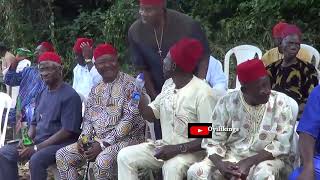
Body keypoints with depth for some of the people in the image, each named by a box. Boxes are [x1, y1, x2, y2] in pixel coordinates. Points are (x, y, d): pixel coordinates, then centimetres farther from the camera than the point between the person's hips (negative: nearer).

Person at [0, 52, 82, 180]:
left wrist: (36, 148, -19)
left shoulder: (70, 96, -12)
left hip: (61, 143, -8)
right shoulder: (43, 93, 14)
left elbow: (67, 131, -19)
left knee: (36, 160, -35)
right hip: (39, 141, 8)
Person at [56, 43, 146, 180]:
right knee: (62, 155, -4)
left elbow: (129, 119, -16)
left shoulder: (129, 84, -8)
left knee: (103, 161, -36)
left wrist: (104, 144, -20)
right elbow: (88, 118, 19)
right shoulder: (96, 90, 15)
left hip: (126, 138, -7)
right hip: (97, 140, 7)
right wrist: (84, 138, -3)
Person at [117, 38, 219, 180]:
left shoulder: (202, 93, -19)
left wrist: (177, 149, -26)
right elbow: (150, 115, 15)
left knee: (172, 167, -38)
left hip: (191, 151, -8)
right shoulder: (168, 84, 6)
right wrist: (139, 98, -5)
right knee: (125, 156, -7)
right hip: (164, 146, 8)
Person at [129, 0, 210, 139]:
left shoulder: (188, 25, -22)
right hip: (160, 92, 2)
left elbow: (204, 57, -9)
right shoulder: (135, 31, -14)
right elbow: (142, 69, -4)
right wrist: (155, 98, -4)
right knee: (162, 139, 6)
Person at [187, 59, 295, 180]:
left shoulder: (281, 102, -8)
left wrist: (249, 162, -22)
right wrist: (220, 164, -24)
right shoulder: (227, 103, -6)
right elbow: (213, 141, -3)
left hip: (267, 158, -2)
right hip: (231, 157, 2)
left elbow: (282, 144, -11)